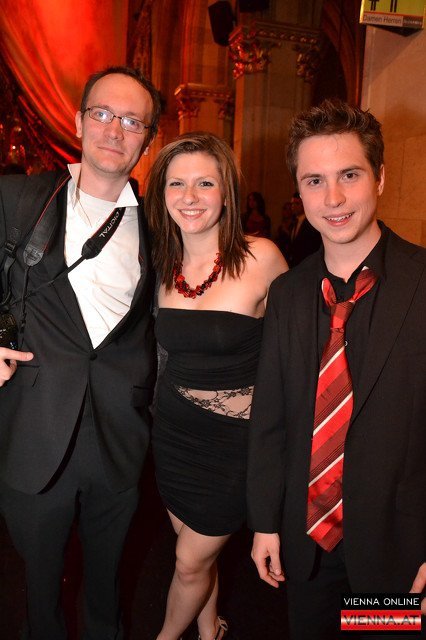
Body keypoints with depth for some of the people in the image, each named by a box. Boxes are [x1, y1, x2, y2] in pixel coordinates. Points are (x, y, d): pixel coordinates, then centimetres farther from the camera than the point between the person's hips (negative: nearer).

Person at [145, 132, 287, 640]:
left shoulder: (260, 257, -18)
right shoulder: (166, 266, -1)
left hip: (234, 436, -4)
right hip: (173, 427, 5)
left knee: (190, 563, 14)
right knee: (196, 553, 23)